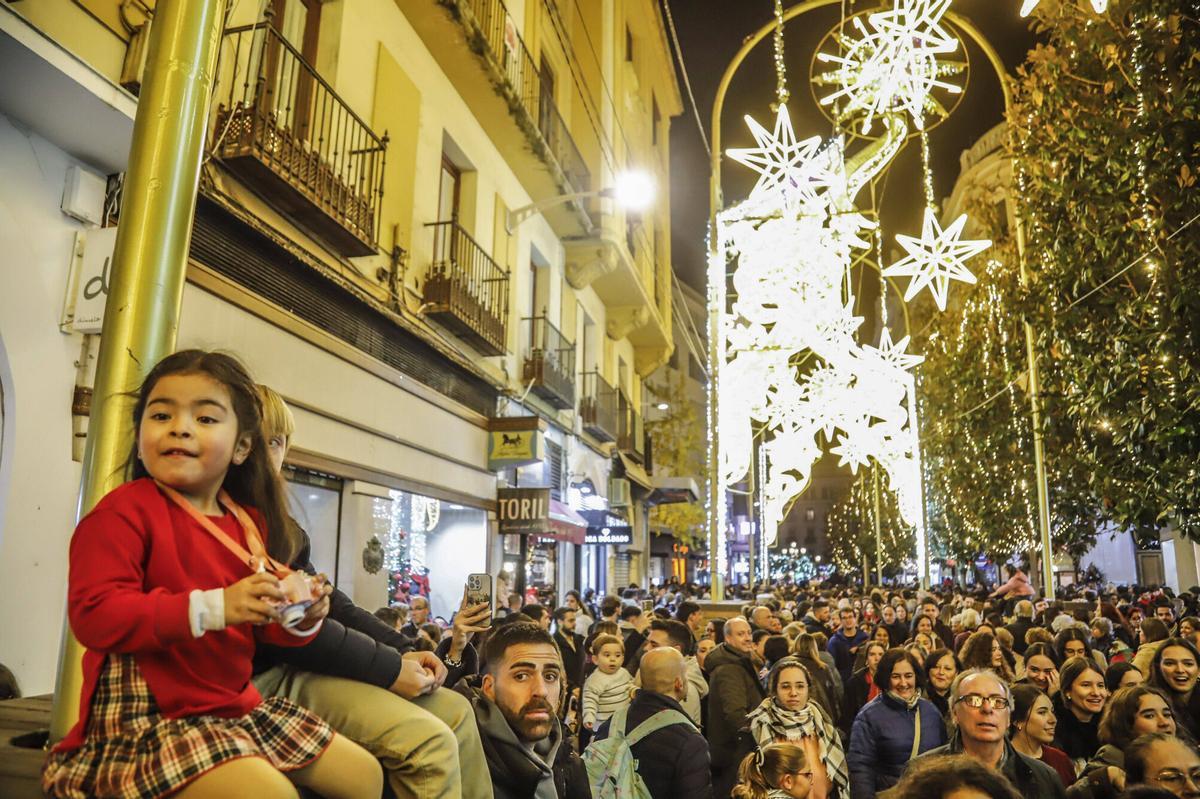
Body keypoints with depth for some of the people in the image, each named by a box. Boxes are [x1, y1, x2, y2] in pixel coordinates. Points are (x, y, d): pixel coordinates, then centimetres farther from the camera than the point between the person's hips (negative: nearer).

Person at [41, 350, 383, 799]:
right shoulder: (124, 510, -11)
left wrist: (300, 619, -6)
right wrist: (215, 607, -31)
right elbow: (93, 614, -23)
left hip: (237, 705, 7)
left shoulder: (248, 524, 8)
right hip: (147, 714, -7)